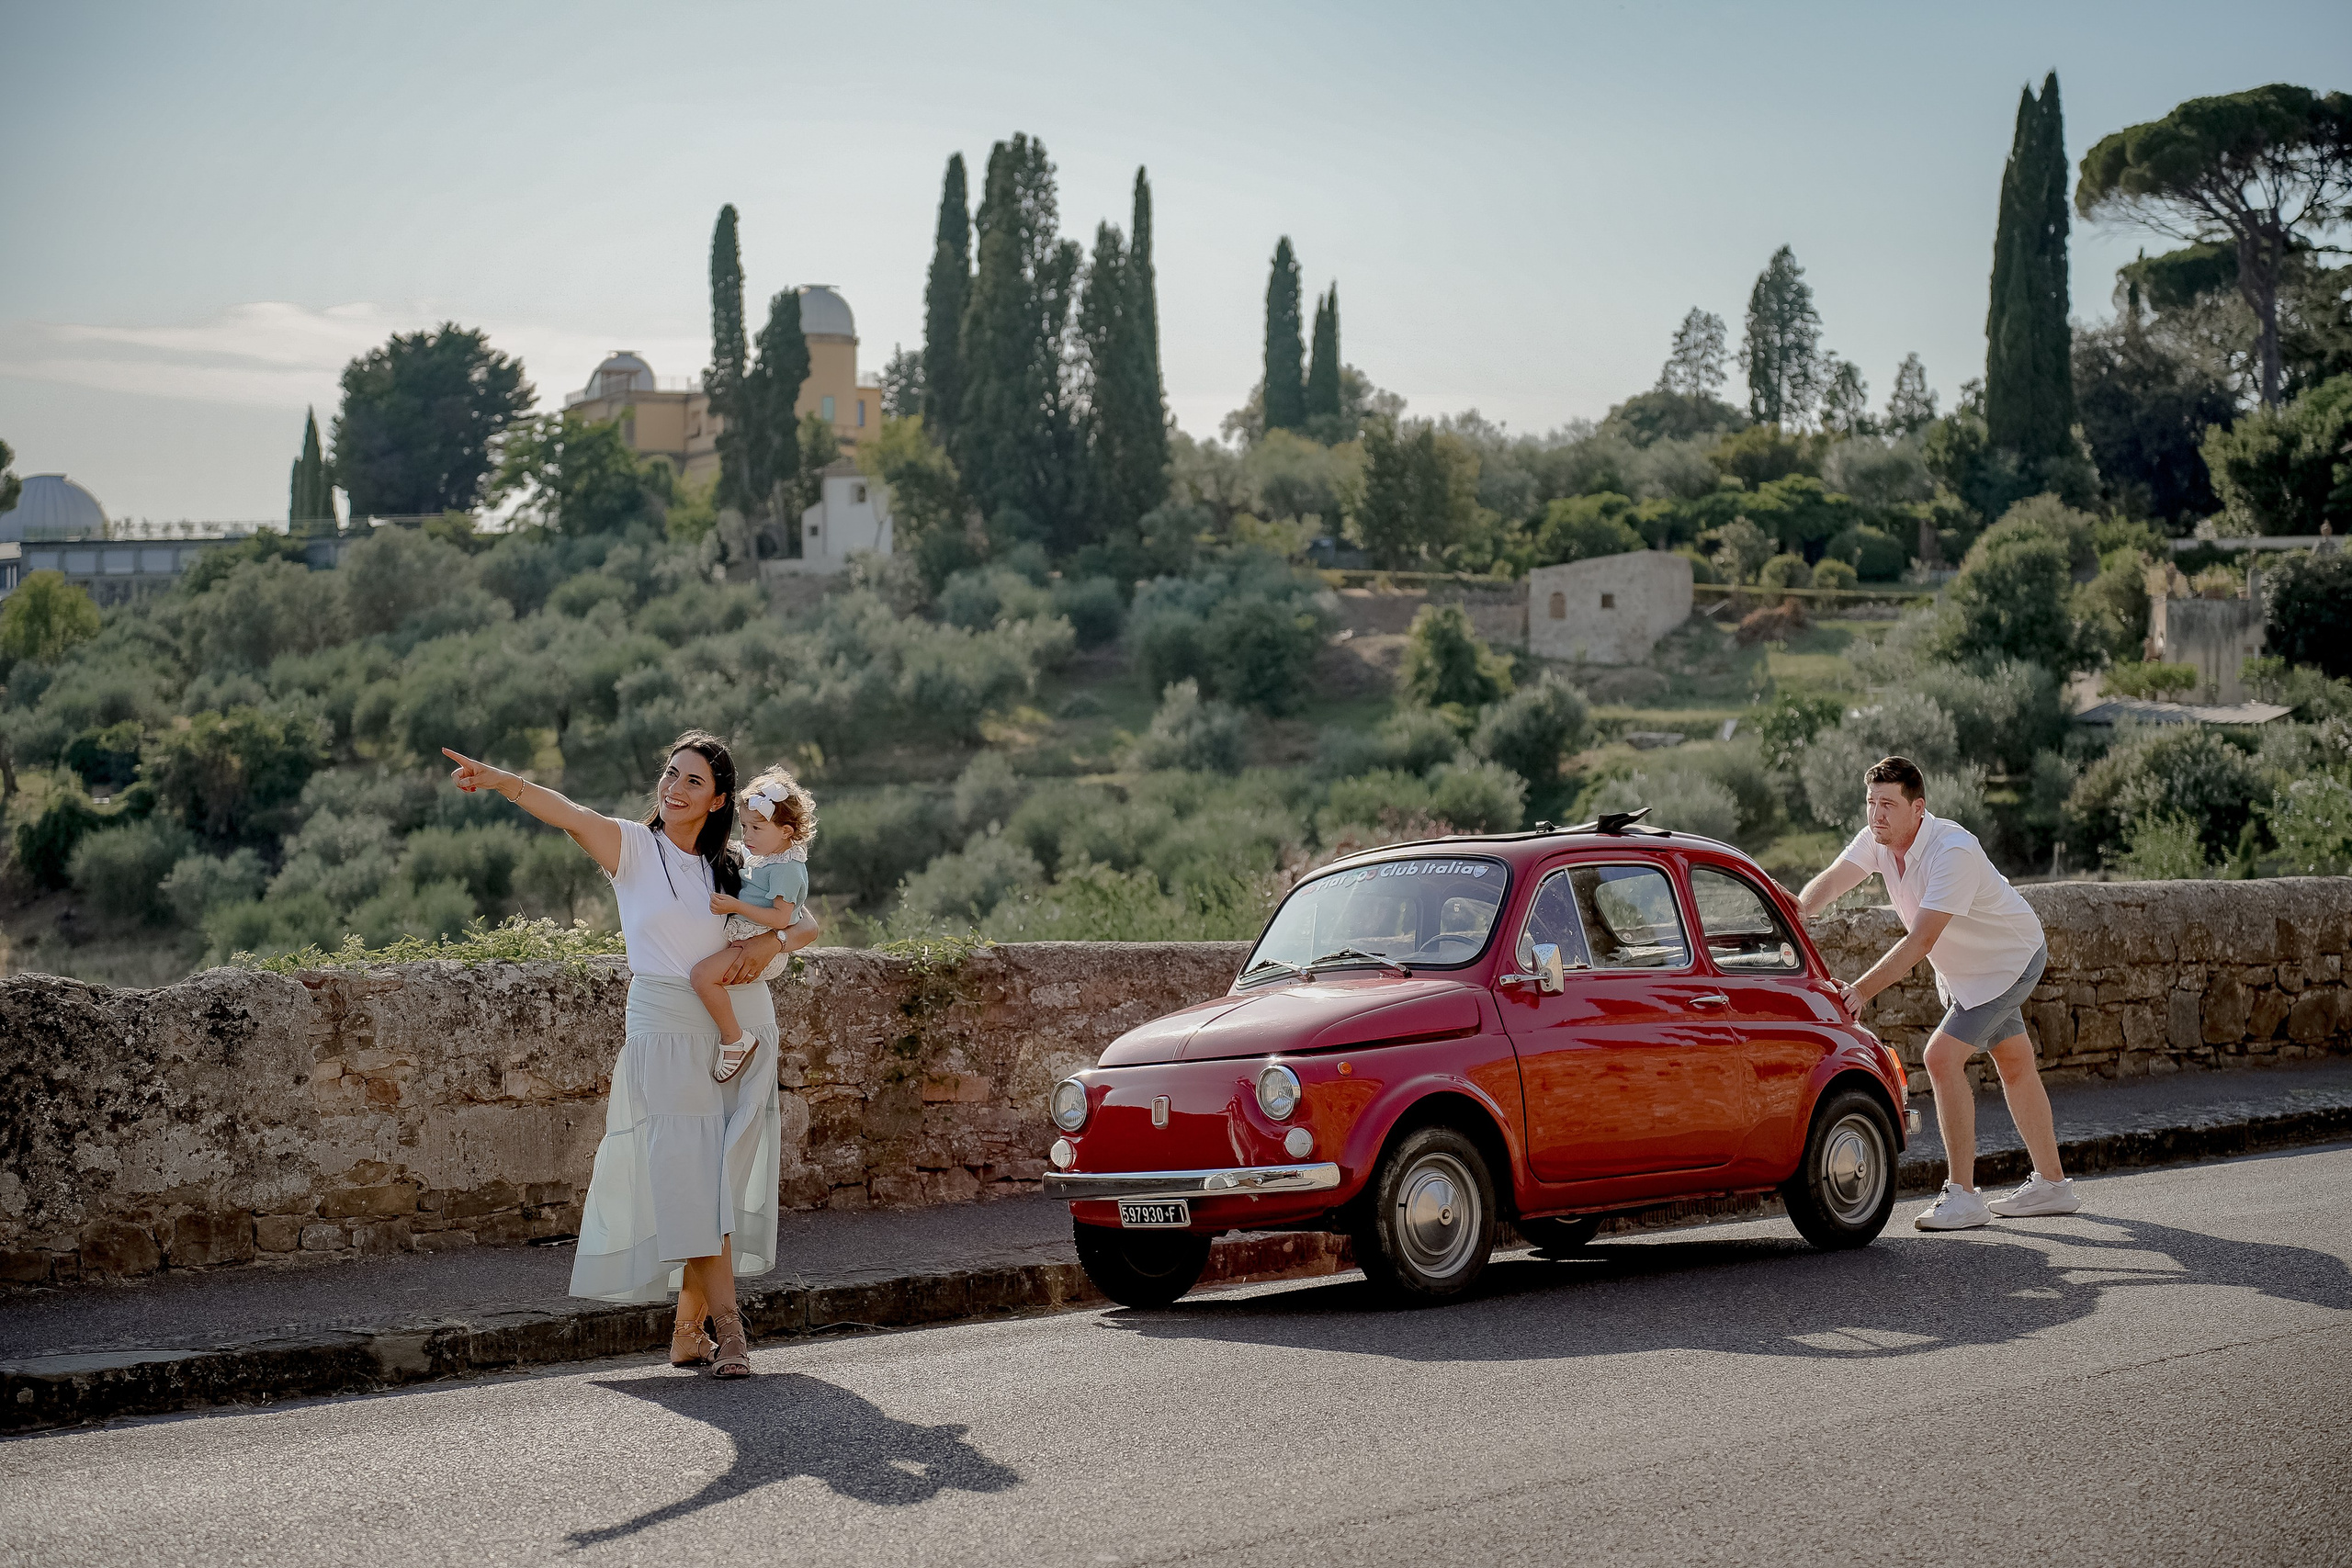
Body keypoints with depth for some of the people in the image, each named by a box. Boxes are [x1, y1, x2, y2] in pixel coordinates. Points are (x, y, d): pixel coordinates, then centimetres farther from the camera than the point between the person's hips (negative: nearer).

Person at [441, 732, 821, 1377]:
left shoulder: (732, 870, 13)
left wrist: (771, 942, -5)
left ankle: (689, 1330, 9)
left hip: (742, 1029, 4)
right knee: (688, 1174, -11)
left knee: (722, 1177, 1)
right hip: (667, 1030, -4)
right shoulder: (633, 847, 3)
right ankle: (727, 1326, -11)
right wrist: (500, 780, -32)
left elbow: (806, 923, 18)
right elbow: (569, 815, -15)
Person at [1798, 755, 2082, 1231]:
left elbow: (1920, 941, -39)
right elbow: (1829, 883, -25)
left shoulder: (1954, 852, -36)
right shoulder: (1876, 840, -13)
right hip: (1960, 969, 8)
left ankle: (1963, 1195, -14)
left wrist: (1863, 990, -45)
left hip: (2009, 961, -8)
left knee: (1942, 1056, -19)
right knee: (2015, 1066, 18)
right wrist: (1795, 910, -47)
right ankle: (2051, 1185, 31)